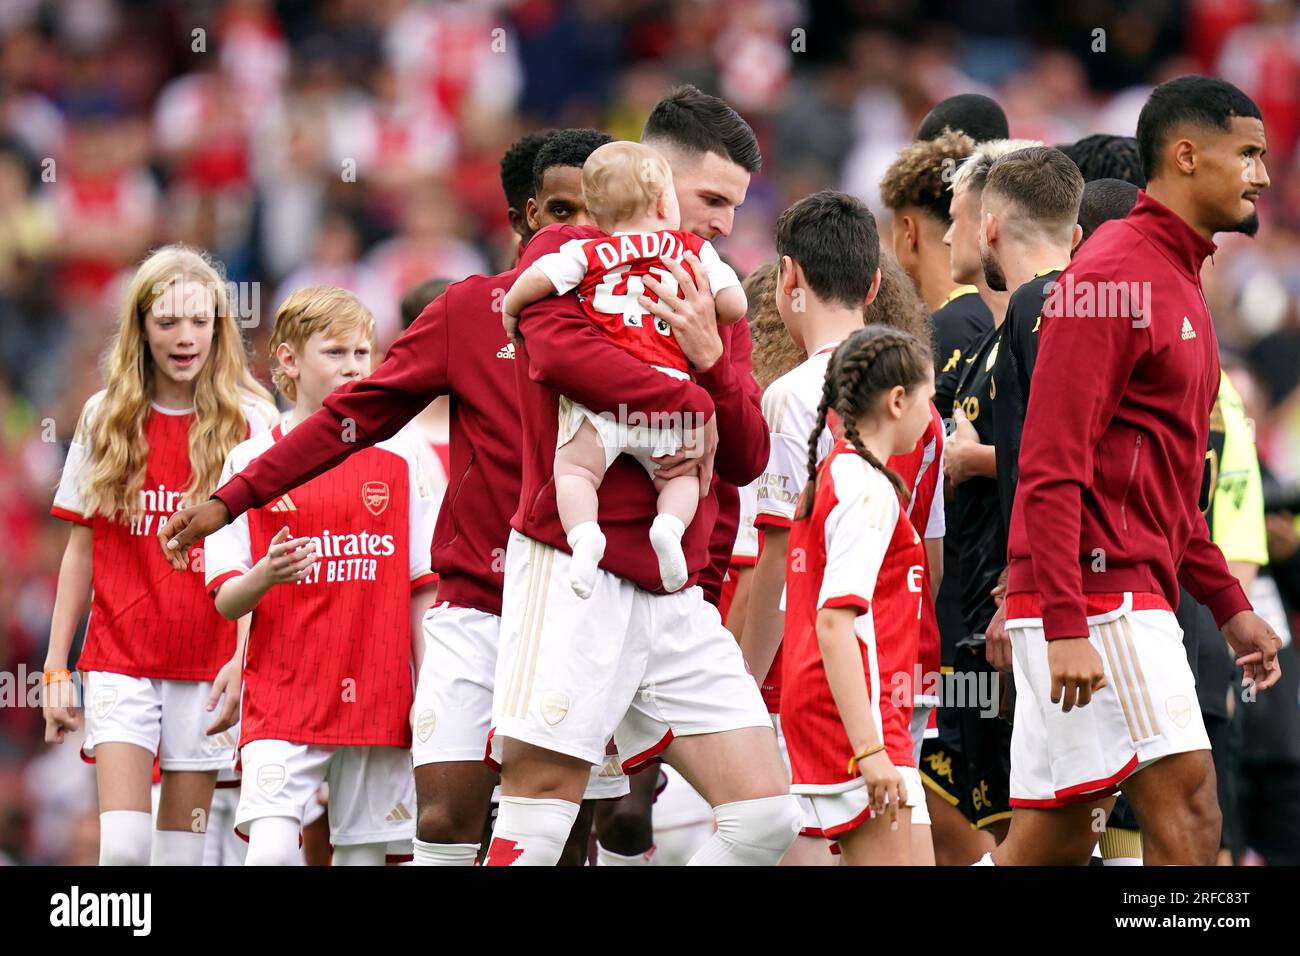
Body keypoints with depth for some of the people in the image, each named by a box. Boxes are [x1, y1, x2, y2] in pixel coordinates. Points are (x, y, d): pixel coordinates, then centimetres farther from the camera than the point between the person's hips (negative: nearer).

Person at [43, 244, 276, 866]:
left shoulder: (251, 422, 0)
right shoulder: (105, 419, 6)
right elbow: (80, 549, 10)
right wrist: (55, 667, 7)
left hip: (208, 662, -1)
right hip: (120, 661, 1)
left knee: (181, 849, 2)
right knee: (123, 847, -14)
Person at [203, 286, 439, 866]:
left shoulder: (399, 458, 7)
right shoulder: (252, 462, 3)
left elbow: (423, 590, 9)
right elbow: (226, 600, 0)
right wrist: (265, 575, -22)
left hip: (378, 702, 2)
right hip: (281, 698, -2)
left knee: (362, 855, 3)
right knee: (270, 849, -19)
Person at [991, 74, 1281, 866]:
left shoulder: (1179, 282, 20)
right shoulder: (1113, 274, -10)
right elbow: (1052, 468, -17)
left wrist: (1228, 603, 22)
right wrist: (1064, 626, -23)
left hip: (1136, 603, 10)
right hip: (1096, 593, -9)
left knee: (1055, 842, 7)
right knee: (1188, 807, -13)